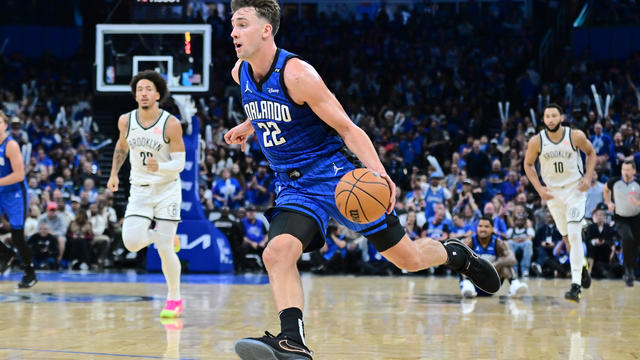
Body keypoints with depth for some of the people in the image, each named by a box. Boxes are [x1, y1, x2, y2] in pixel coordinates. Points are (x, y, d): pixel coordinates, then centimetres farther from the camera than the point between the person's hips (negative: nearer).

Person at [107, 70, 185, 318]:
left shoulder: (171, 124, -14)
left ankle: (174, 299, 13)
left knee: (164, 250, -7)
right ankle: (162, 236, 19)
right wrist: (114, 174, 12)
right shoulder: (126, 121, -2)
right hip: (139, 190, 3)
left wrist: (159, 167, -32)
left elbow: (179, 163, -14)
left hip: (167, 189, -3)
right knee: (131, 242, -15)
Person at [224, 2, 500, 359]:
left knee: (408, 259, 3)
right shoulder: (240, 73, 1)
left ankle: (455, 253, 34)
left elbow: (347, 128, -18)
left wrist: (378, 172, -30)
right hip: (294, 187, 6)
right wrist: (249, 126, 21)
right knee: (277, 254, -23)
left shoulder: (297, 74, -21)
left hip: (336, 174, -5)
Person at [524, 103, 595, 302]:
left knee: (574, 234, -17)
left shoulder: (576, 136, -13)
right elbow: (528, 165, 5)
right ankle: (582, 266, 43)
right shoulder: (536, 141, -10)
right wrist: (539, 189, -6)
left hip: (575, 190, -3)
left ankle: (576, 285, -19)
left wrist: (588, 177, -8)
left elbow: (591, 153, 5)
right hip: (552, 192, 3)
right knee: (567, 237, 13)